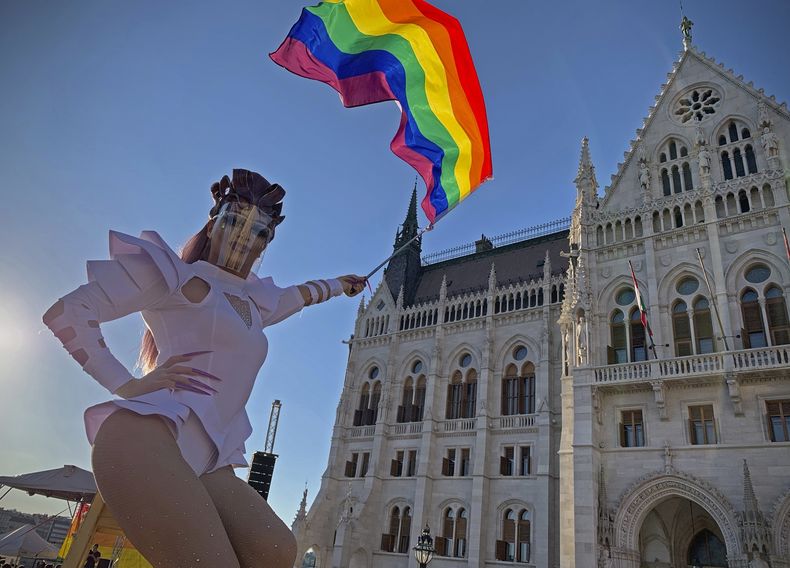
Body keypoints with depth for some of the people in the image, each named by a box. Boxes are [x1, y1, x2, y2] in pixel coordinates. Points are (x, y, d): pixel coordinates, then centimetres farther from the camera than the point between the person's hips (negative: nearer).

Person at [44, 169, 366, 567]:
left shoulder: (255, 303, 26)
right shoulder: (176, 275, 5)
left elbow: (300, 293, 48)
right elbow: (65, 313, -1)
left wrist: (341, 283, 63)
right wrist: (125, 385, -7)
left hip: (208, 460, 8)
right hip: (147, 437, -7)